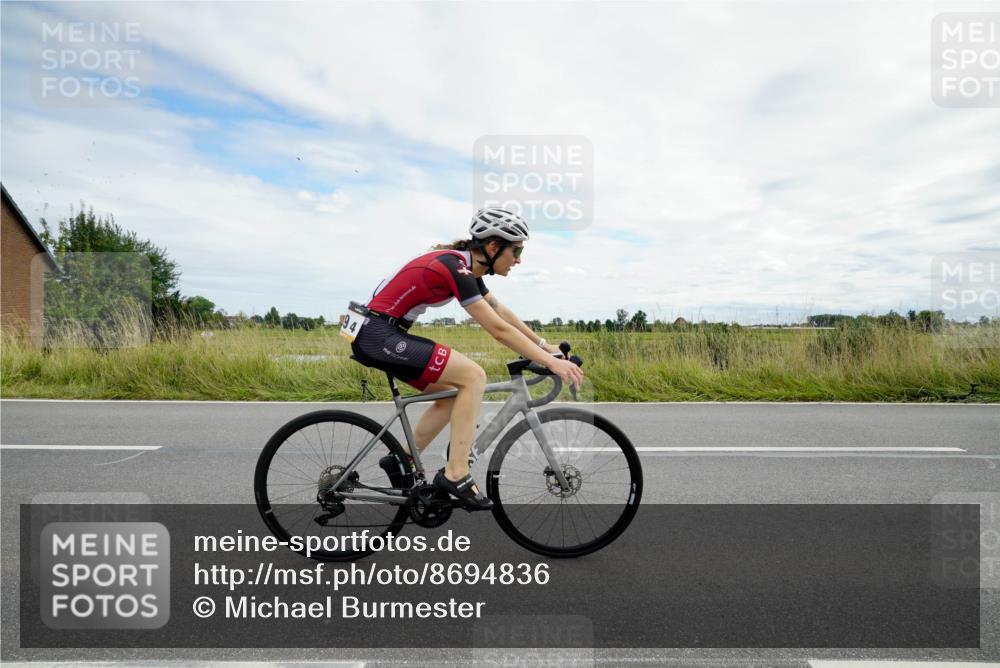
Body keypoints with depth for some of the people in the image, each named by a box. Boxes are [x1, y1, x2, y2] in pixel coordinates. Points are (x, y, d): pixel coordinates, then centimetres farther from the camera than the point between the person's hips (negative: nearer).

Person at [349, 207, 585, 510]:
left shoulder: (465, 265, 8)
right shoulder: (454, 267, -20)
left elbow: (503, 312, 14)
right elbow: (499, 329, -24)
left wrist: (545, 345, 14)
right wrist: (551, 362, -21)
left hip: (379, 334, 10)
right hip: (377, 335, -10)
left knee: (454, 392, 12)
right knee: (473, 376, -15)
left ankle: (402, 462, 20)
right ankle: (455, 475, -9)